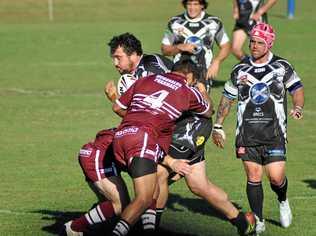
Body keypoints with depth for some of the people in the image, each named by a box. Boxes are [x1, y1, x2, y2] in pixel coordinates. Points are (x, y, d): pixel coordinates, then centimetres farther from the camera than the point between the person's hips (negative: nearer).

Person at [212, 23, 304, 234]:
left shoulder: (282, 67, 4)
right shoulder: (240, 70, 8)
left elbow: (297, 89, 1)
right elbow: (227, 98, 16)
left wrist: (298, 107, -20)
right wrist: (218, 125, 14)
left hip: (274, 132, -1)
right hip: (247, 133, 2)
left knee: (276, 178, -7)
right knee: (253, 177, -4)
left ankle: (283, 201, 26)